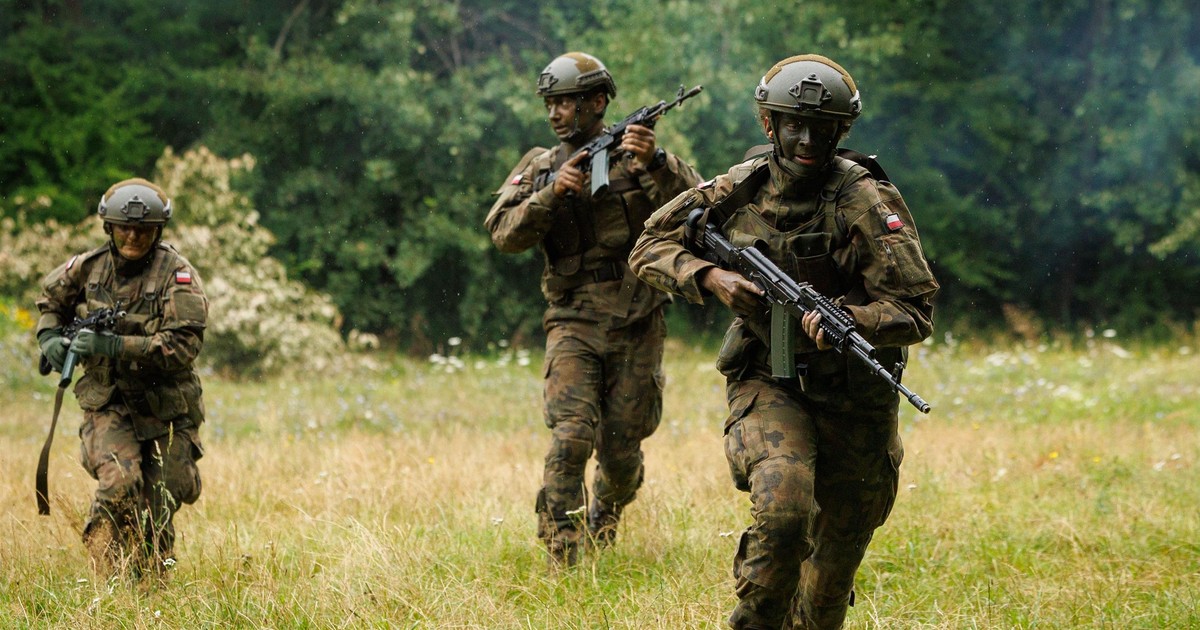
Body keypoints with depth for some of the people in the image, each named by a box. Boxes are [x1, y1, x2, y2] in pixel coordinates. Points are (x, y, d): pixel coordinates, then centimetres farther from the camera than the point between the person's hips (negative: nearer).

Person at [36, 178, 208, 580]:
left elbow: (184, 345, -24)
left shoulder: (177, 275, -14)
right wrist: (50, 337, 1)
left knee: (158, 511, 8)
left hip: (165, 410, -1)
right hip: (109, 405, 1)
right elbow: (51, 299, 21)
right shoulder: (89, 267, -1)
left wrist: (114, 346, -29)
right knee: (119, 486, -24)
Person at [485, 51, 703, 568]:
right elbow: (504, 234, -6)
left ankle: (605, 520, 38)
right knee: (572, 438, -16)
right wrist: (553, 193, -20)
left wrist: (656, 164, -30)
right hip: (574, 325, 0)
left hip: (637, 327, 0)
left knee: (622, 450, 8)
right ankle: (561, 559, -11)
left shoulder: (639, 155, 1)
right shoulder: (539, 168, 6)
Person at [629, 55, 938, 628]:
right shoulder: (739, 190, -4)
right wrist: (709, 278, -13)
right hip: (768, 382, 0)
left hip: (853, 393, 0)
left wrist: (845, 320, -36)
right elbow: (649, 247, 6)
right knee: (782, 506, -27)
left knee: (837, 549, 13)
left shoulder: (868, 203, -15)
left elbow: (916, 311, -18)